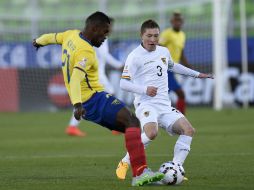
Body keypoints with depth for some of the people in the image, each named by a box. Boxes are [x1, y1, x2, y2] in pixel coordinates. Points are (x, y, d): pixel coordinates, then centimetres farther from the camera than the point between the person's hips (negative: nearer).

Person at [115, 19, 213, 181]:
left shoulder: (164, 52, 15)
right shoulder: (135, 56, -6)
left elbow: (173, 66, 37)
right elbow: (123, 83, -9)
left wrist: (197, 74, 40)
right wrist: (144, 89, -22)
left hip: (165, 105, 7)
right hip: (146, 104, -7)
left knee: (189, 130, -12)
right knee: (151, 133, -34)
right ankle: (125, 163, -14)